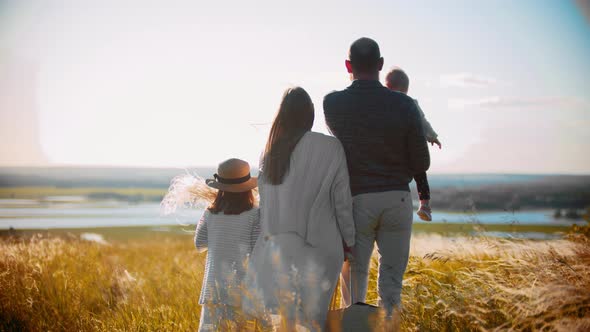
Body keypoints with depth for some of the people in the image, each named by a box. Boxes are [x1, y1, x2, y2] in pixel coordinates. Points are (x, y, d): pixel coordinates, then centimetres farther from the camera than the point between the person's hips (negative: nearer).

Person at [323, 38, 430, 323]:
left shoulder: (333, 104, -5)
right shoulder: (404, 105, -6)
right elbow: (422, 163, -1)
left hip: (356, 200, 0)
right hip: (397, 200, 1)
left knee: (354, 276, 11)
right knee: (391, 278, 9)